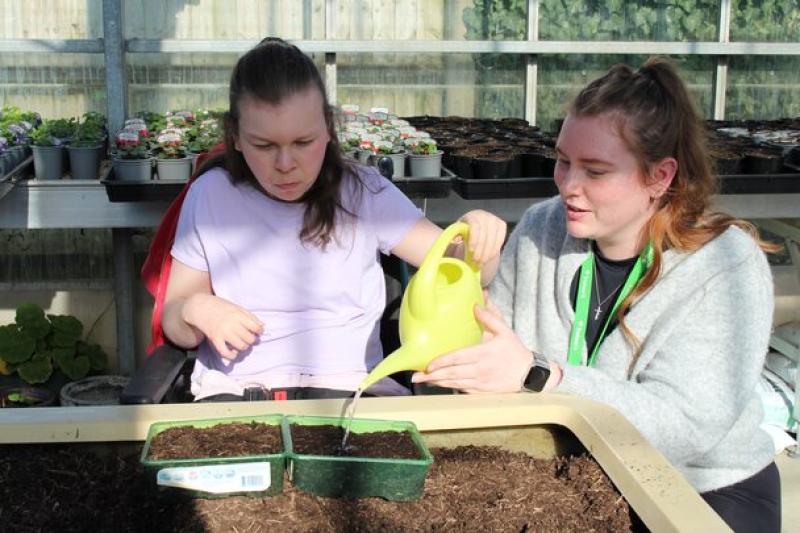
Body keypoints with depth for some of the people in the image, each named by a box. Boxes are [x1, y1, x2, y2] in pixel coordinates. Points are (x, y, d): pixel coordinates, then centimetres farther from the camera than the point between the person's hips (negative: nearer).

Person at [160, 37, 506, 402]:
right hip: (235, 390, 0)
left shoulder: (364, 193, 2)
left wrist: (478, 242, -19)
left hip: (347, 386, 1)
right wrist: (195, 310, -13)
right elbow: (175, 326, 11)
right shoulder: (209, 196, 3)